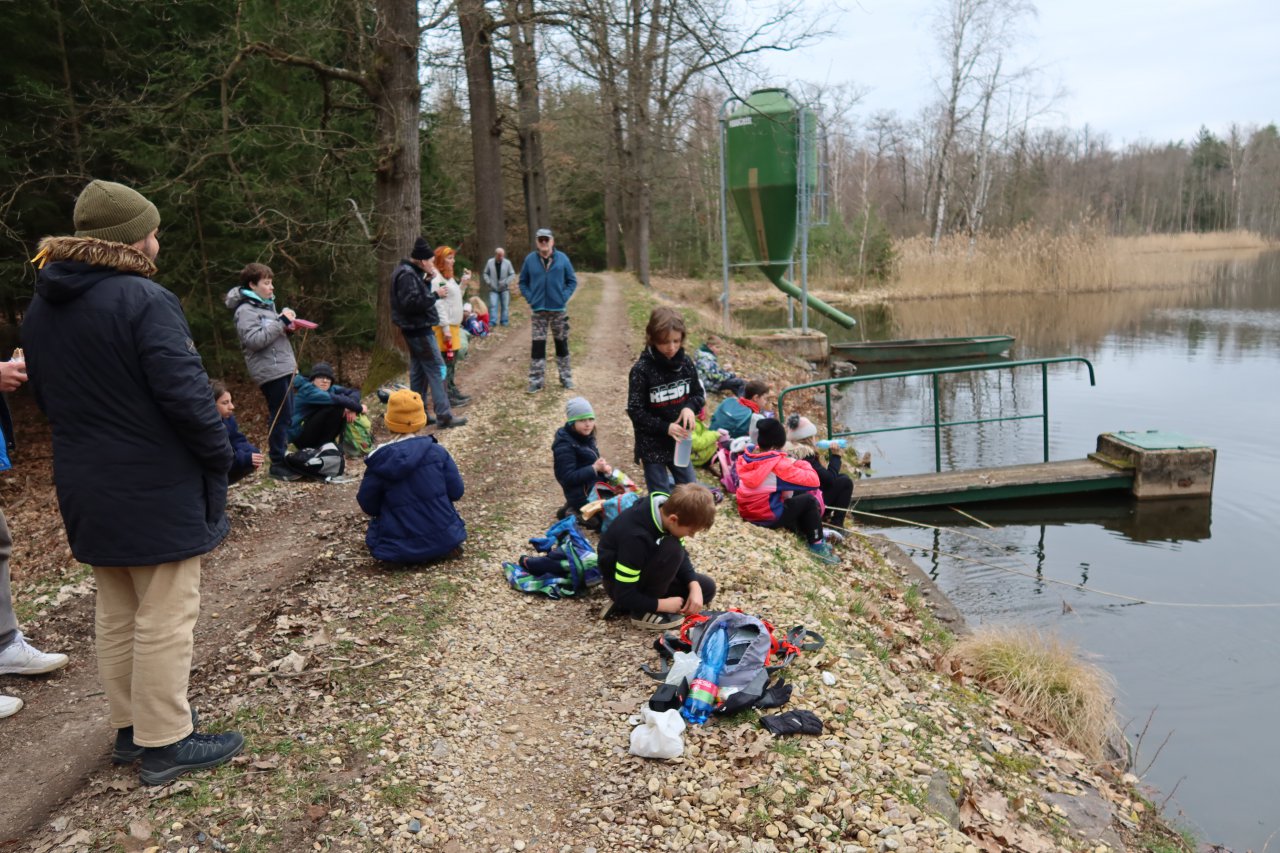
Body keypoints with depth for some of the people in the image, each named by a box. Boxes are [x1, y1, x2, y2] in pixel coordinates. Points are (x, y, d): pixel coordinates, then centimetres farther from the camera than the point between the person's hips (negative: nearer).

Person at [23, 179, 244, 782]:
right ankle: (164, 744, 11)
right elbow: (185, 393, -23)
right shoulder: (143, 300, -18)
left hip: (86, 489, 8)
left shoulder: (39, 311, 9)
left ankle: (130, 727, 31)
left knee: (116, 614, 19)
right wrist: (219, 456, -11)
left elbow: (49, 399, 16)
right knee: (165, 617, 2)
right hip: (155, 489, -8)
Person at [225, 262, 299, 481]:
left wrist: (287, 327, 5)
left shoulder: (266, 304, 19)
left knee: (286, 415, 12)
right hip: (270, 370, -9)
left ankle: (282, 457, 22)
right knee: (280, 417, -9)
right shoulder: (245, 310, -9)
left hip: (282, 367, 9)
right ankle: (278, 464, -3)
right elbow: (254, 340, -21)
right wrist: (280, 322, -19)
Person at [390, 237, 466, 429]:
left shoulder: (410, 272, 13)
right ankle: (444, 416, -8)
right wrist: (434, 295, -20)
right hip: (419, 330, -11)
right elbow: (411, 303, -27)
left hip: (415, 329, 11)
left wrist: (428, 280, 2)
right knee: (437, 370, -9)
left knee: (418, 371, 15)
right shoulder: (407, 275, -18)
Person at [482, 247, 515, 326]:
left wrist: (506, 282, -12)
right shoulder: (490, 262, 1)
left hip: (504, 289, 0)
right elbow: (486, 273, 10)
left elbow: (512, 274, 1)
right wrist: (488, 281, -6)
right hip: (493, 289, 0)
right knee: (493, 305, -8)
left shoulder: (507, 263, -2)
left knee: (505, 305, 4)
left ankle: (505, 321, 13)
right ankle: (492, 321, -6)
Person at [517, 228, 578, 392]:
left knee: (562, 343, 11)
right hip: (538, 309, 0)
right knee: (538, 344, 0)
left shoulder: (562, 258, -3)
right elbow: (523, 282, 8)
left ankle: (566, 377, 22)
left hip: (559, 309, 0)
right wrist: (530, 298, -4)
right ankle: (536, 380, 7)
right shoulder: (530, 259, -1)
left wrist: (565, 297, -8)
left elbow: (572, 281, 3)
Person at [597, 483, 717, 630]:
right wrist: (663, 604, -23)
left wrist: (694, 587, -13)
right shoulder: (636, 537, -37)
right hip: (619, 585, -8)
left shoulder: (667, 509, -14)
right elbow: (624, 595, -30)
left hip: (645, 572, 9)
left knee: (706, 588, 1)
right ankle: (643, 610, -16)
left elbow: (682, 556, 1)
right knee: (672, 549, -31)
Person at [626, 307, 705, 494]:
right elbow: (635, 411, -15)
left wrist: (690, 406, -15)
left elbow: (698, 394, 8)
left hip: (680, 442, 5)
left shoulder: (685, 363, -3)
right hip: (652, 445, -4)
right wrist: (665, 427, -23)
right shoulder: (641, 369, -17)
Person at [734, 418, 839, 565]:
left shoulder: (745, 458, -2)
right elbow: (813, 481, -17)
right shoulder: (778, 464, -20)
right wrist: (802, 465, 4)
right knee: (809, 500, 8)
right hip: (769, 517, -8)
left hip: (748, 513, 8)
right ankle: (817, 545, 13)